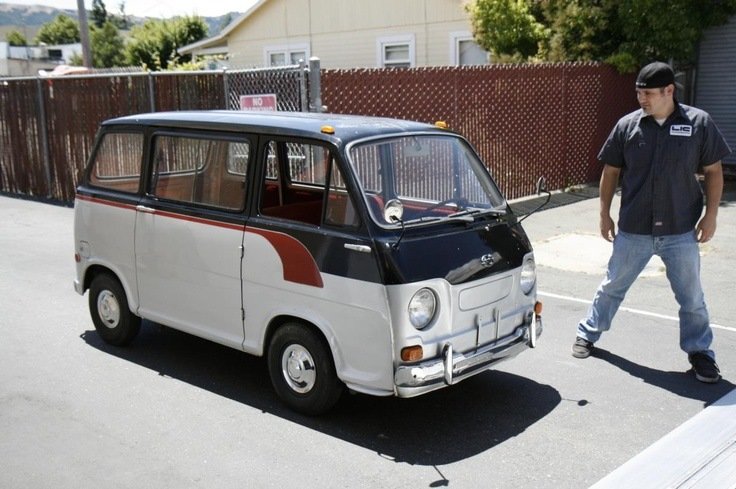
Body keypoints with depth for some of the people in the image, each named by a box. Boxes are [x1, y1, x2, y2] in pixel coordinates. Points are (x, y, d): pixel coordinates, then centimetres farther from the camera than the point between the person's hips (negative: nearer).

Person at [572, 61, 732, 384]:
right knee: (612, 286, 14)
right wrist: (604, 214, 4)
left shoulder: (699, 123, -5)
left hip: (681, 231, -1)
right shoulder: (627, 125, -3)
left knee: (691, 298, 9)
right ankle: (588, 334, 32)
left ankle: (700, 353, 26)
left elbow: (713, 171, 1)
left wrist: (711, 215, -4)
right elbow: (611, 172, 5)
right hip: (633, 230, 1)